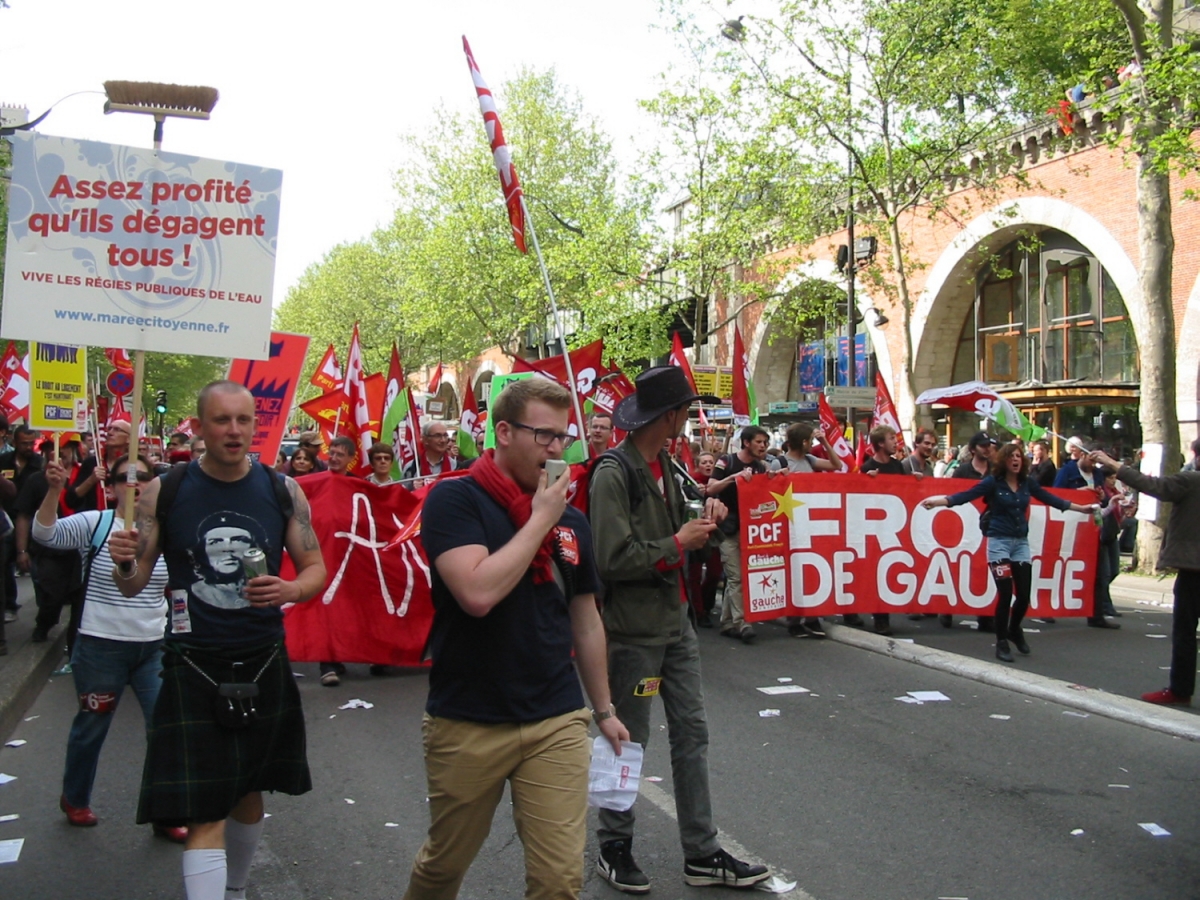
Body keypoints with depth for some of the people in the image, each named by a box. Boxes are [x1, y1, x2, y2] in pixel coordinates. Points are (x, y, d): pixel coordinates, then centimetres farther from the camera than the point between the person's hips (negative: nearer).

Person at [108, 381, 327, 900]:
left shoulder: (283, 492, -1)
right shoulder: (163, 493, -4)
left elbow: (315, 568, 4)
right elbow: (133, 585, 1)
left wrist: (291, 590, -17)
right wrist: (124, 565, -22)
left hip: (264, 664, 3)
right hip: (194, 668, -3)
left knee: (249, 793, 19)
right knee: (205, 815, -6)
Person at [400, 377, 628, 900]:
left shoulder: (572, 520, 6)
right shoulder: (455, 499, -9)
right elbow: (478, 593, -25)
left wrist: (604, 709, 17)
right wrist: (540, 519, -16)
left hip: (556, 724, 3)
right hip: (467, 724, -3)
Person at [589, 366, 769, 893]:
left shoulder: (665, 468, 9)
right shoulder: (613, 474, -17)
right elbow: (612, 559, -22)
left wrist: (704, 518, 0)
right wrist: (678, 544, -16)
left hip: (675, 622, 8)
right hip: (633, 629, -8)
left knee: (692, 734, 11)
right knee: (628, 741, 6)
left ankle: (702, 854, 22)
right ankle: (614, 848, 26)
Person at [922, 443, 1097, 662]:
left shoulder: (1027, 483, 5)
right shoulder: (993, 482, -8)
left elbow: (1051, 499, 13)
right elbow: (966, 495, -17)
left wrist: (1082, 508, 16)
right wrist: (938, 501, -31)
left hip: (1021, 542, 4)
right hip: (999, 541, -4)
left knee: (1024, 594, 3)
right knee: (1005, 594, -8)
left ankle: (1014, 629, 33)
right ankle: (1002, 642, 9)